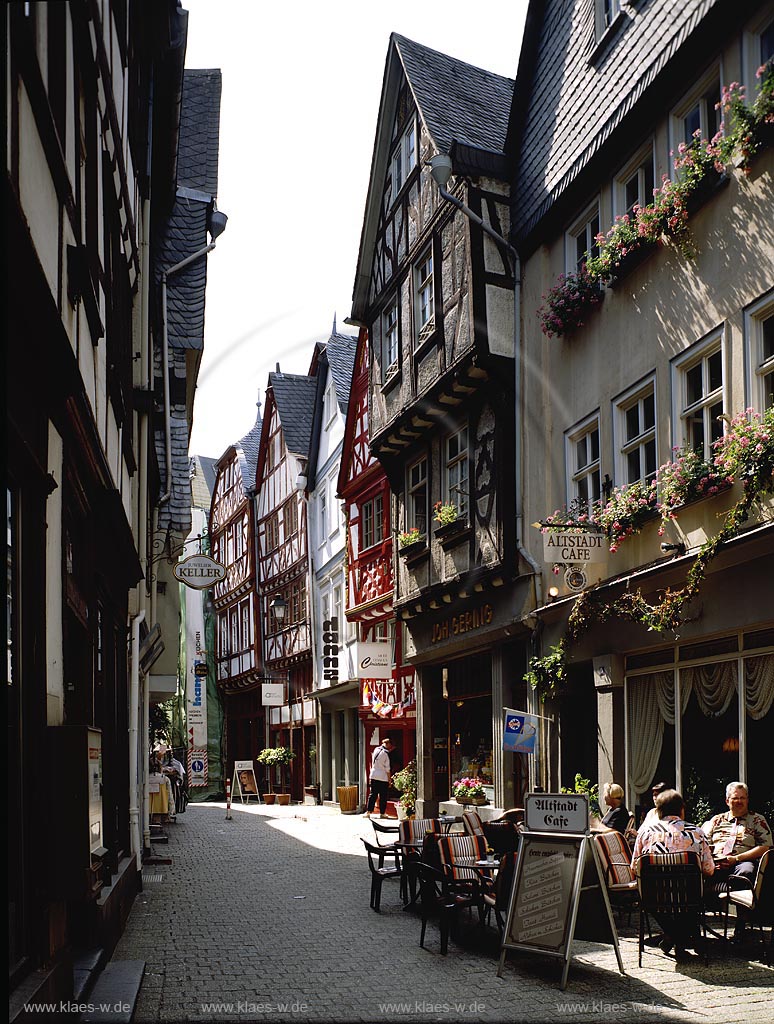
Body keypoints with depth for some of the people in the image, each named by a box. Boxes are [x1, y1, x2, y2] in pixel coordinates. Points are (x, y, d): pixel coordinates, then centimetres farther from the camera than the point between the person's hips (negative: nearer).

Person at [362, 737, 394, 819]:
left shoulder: (376, 750, 5)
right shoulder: (386, 753, -12)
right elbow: (387, 768, -10)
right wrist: (389, 779, -1)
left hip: (373, 776, 5)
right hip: (383, 777, -5)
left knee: (372, 794, 9)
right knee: (383, 796, 5)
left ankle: (368, 811, 4)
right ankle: (382, 813, 10)